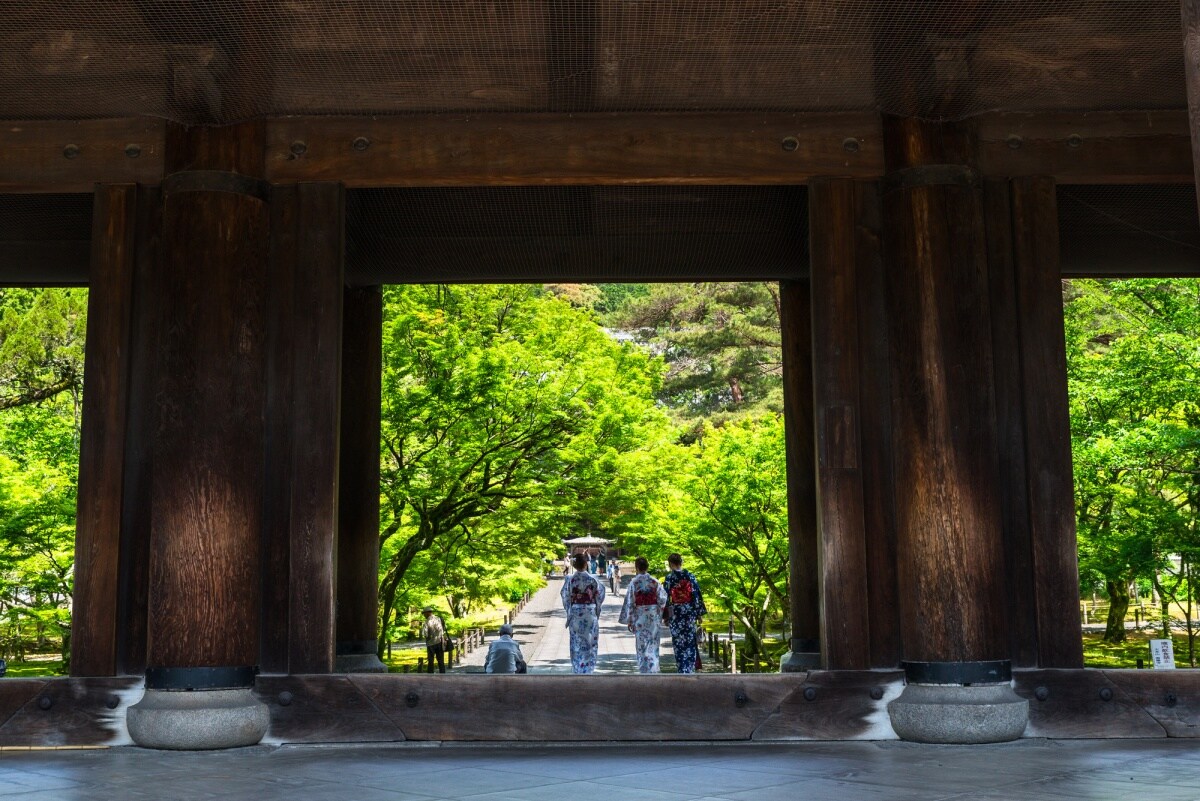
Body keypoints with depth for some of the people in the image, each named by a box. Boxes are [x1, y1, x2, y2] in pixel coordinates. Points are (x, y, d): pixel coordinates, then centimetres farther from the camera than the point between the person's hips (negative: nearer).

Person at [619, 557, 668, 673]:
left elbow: (629, 602, -8)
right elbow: (662, 599, -1)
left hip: (639, 617, -2)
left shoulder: (634, 582, -9)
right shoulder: (655, 581, -3)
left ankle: (644, 670, 8)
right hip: (654, 617, 2)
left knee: (641, 645, 7)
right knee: (653, 645, 9)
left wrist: (629, 620, -1)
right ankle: (653, 670, 6)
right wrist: (660, 615, 15)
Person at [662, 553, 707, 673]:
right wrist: (699, 613, 5)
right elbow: (697, 595, -1)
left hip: (675, 614, -2)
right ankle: (690, 669, 9)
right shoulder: (690, 576, -1)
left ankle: (682, 669, 5)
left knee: (679, 642, 6)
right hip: (690, 613, 2)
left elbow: (665, 598, -5)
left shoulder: (668, 578, -7)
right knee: (690, 641, 9)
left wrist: (665, 616, 3)